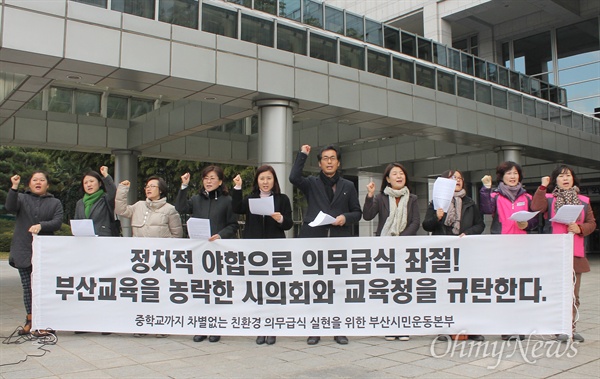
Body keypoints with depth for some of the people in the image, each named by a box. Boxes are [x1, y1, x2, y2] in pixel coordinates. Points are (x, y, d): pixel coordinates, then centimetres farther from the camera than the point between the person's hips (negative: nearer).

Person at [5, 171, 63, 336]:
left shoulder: (55, 203, 11)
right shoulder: (22, 198, 12)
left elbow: (57, 222, -3)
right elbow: (9, 207, -9)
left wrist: (41, 226, -19)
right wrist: (14, 187, -18)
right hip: (24, 251, 1)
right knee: (27, 287, 7)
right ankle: (30, 321, 17)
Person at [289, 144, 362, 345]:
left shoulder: (348, 186, 15)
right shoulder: (311, 183, 10)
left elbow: (357, 212, 14)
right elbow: (294, 178, -11)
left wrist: (346, 217, -6)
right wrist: (302, 155, -5)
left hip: (340, 241, 1)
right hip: (313, 239, -1)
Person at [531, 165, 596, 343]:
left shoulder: (583, 201, 13)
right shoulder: (549, 198, 5)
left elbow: (591, 223, 11)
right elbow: (536, 207, -15)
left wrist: (580, 228, -9)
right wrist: (543, 187, -16)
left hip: (575, 253, 3)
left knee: (574, 293, 6)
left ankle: (571, 327, 15)